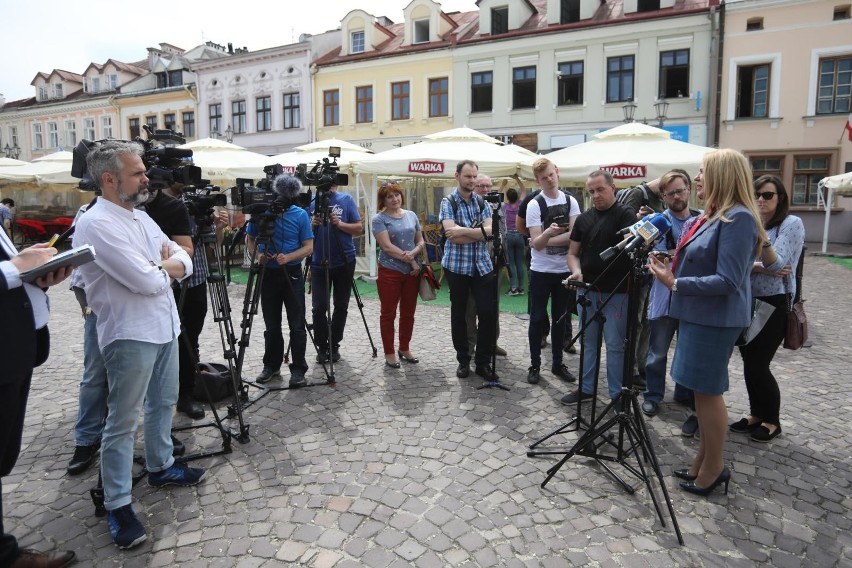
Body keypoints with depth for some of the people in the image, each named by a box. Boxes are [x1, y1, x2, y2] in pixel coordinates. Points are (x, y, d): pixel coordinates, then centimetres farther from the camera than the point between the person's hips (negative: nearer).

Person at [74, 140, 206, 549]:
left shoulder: (141, 217, 11)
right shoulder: (96, 224, -18)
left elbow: (184, 261, 10)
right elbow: (146, 280, -24)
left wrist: (158, 265, -11)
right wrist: (167, 265, -2)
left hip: (165, 327, 9)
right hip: (131, 336, -9)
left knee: (163, 402, 20)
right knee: (123, 421, 1)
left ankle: (161, 466, 39)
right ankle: (117, 506, 13)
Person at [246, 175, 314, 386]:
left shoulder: (300, 215, -5)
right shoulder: (261, 211, -1)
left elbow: (308, 247, -4)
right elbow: (249, 239, 9)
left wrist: (288, 257, -21)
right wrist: (258, 254, -11)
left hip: (292, 274, -2)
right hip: (268, 274, 2)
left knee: (297, 326, -1)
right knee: (271, 325, 11)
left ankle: (298, 369, 9)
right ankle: (271, 366, 24)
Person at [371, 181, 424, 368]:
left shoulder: (411, 215, 10)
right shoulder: (379, 219, -5)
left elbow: (421, 242, 9)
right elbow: (387, 247, -14)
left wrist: (413, 253, -12)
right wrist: (409, 260, -15)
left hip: (412, 272, 5)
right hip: (390, 272, -4)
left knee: (408, 313, 12)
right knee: (388, 314, 4)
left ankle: (404, 349, 28)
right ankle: (389, 353, 14)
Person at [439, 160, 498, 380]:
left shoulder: (482, 202, 8)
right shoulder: (448, 202, -3)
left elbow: (489, 230, -8)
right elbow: (452, 235, -17)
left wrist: (463, 231, -18)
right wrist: (478, 233, -11)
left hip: (482, 266, 3)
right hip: (457, 266, -3)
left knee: (488, 312, -2)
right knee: (459, 314, 8)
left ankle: (483, 362, 12)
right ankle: (463, 360, 23)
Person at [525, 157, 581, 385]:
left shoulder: (571, 201, 2)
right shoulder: (534, 205, -8)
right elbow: (536, 244, -16)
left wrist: (546, 240, -17)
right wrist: (549, 233, -36)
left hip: (564, 270, 3)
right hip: (541, 271, -3)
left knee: (560, 318, 13)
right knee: (537, 319, 4)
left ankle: (558, 363, 25)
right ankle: (534, 365, 16)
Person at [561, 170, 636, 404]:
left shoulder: (625, 215, -5)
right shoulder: (583, 218, 10)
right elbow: (573, 253, 11)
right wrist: (576, 271, -8)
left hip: (617, 292, -5)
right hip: (589, 290, 5)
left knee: (615, 345, 1)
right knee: (588, 342, 14)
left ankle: (617, 394, 14)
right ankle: (586, 388, 26)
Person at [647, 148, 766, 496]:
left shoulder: (739, 219, -18)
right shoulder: (715, 215, 13)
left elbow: (728, 281, -23)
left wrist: (675, 284, -21)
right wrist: (671, 269, 5)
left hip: (715, 320, -10)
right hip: (699, 315, 10)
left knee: (708, 391, 1)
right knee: (702, 391, 16)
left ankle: (714, 468, 17)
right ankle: (704, 460, 29)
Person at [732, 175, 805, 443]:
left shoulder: (791, 223, -7)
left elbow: (778, 264, -17)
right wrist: (760, 267, -16)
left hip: (774, 304, -5)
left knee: (758, 365, -4)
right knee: (749, 362, 9)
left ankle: (772, 421, 16)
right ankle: (756, 413, 26)